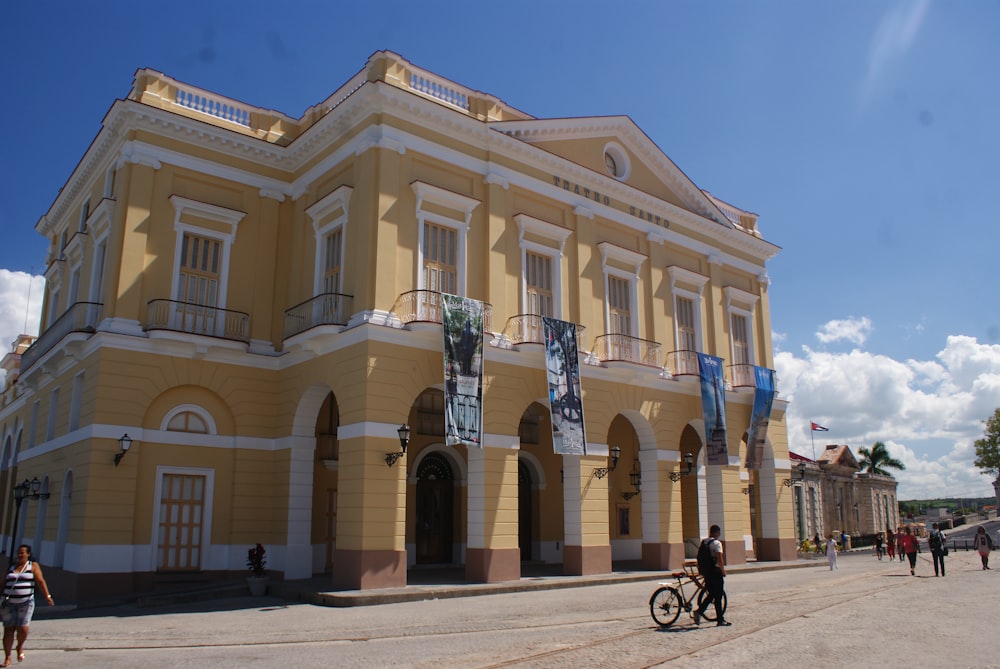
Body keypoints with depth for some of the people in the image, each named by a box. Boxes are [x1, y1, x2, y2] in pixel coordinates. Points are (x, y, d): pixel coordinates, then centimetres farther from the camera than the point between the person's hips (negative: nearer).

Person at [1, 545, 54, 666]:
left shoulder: (33, 566, 3)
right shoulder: (11, 567, 10)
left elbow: (40, 581, -6)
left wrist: (47, 595, -18)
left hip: (26, 602, -2)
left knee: (22, 628, -9)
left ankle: (20, 647, 22)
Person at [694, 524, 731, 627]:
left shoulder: (703, 542, 12)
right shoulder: (716, 543, -12)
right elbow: (719, 559, -20)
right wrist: (723, 571, -10)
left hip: (706, 572, 7)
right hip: (715, 572, -7)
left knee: (711, 594, 15)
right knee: (718, 596, 1)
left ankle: (699, 611, 2)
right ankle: (720, 620, 7)